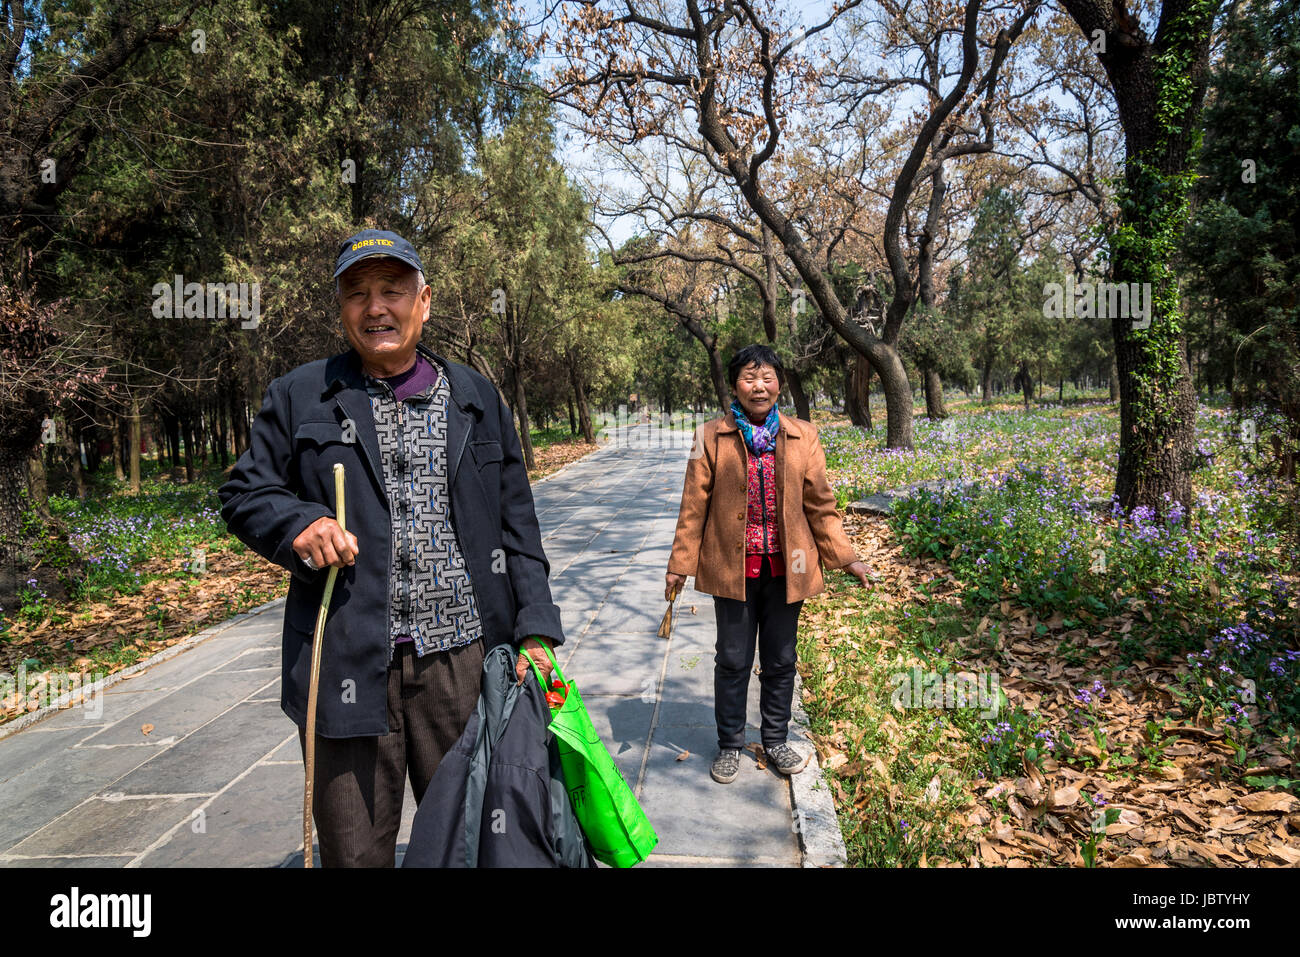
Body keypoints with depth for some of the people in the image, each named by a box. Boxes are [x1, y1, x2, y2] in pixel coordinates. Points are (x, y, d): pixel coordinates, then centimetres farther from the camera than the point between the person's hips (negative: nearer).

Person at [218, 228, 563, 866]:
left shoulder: (476, 397, 10)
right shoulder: (299, 397, 6)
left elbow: (515, 522, 8)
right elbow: (243, 494, 10)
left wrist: (535, 627, 1)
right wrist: (297, 522, -13)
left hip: (463, 659, 1)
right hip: (347, 665, -1)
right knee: (354, 852, 11)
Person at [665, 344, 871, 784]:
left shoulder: (803, 436, 2)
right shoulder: (712, 437, -3)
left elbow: (820, 504, 6)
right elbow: (694, 505, 0)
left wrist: (845, 557, 3)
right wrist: (680, 563, 1)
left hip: (786, 568, 2)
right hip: (732, 569, -1)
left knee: (781, 661, 15)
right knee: (733, 662, 10)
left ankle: (775, 740, 35)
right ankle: (729, 745, 29)